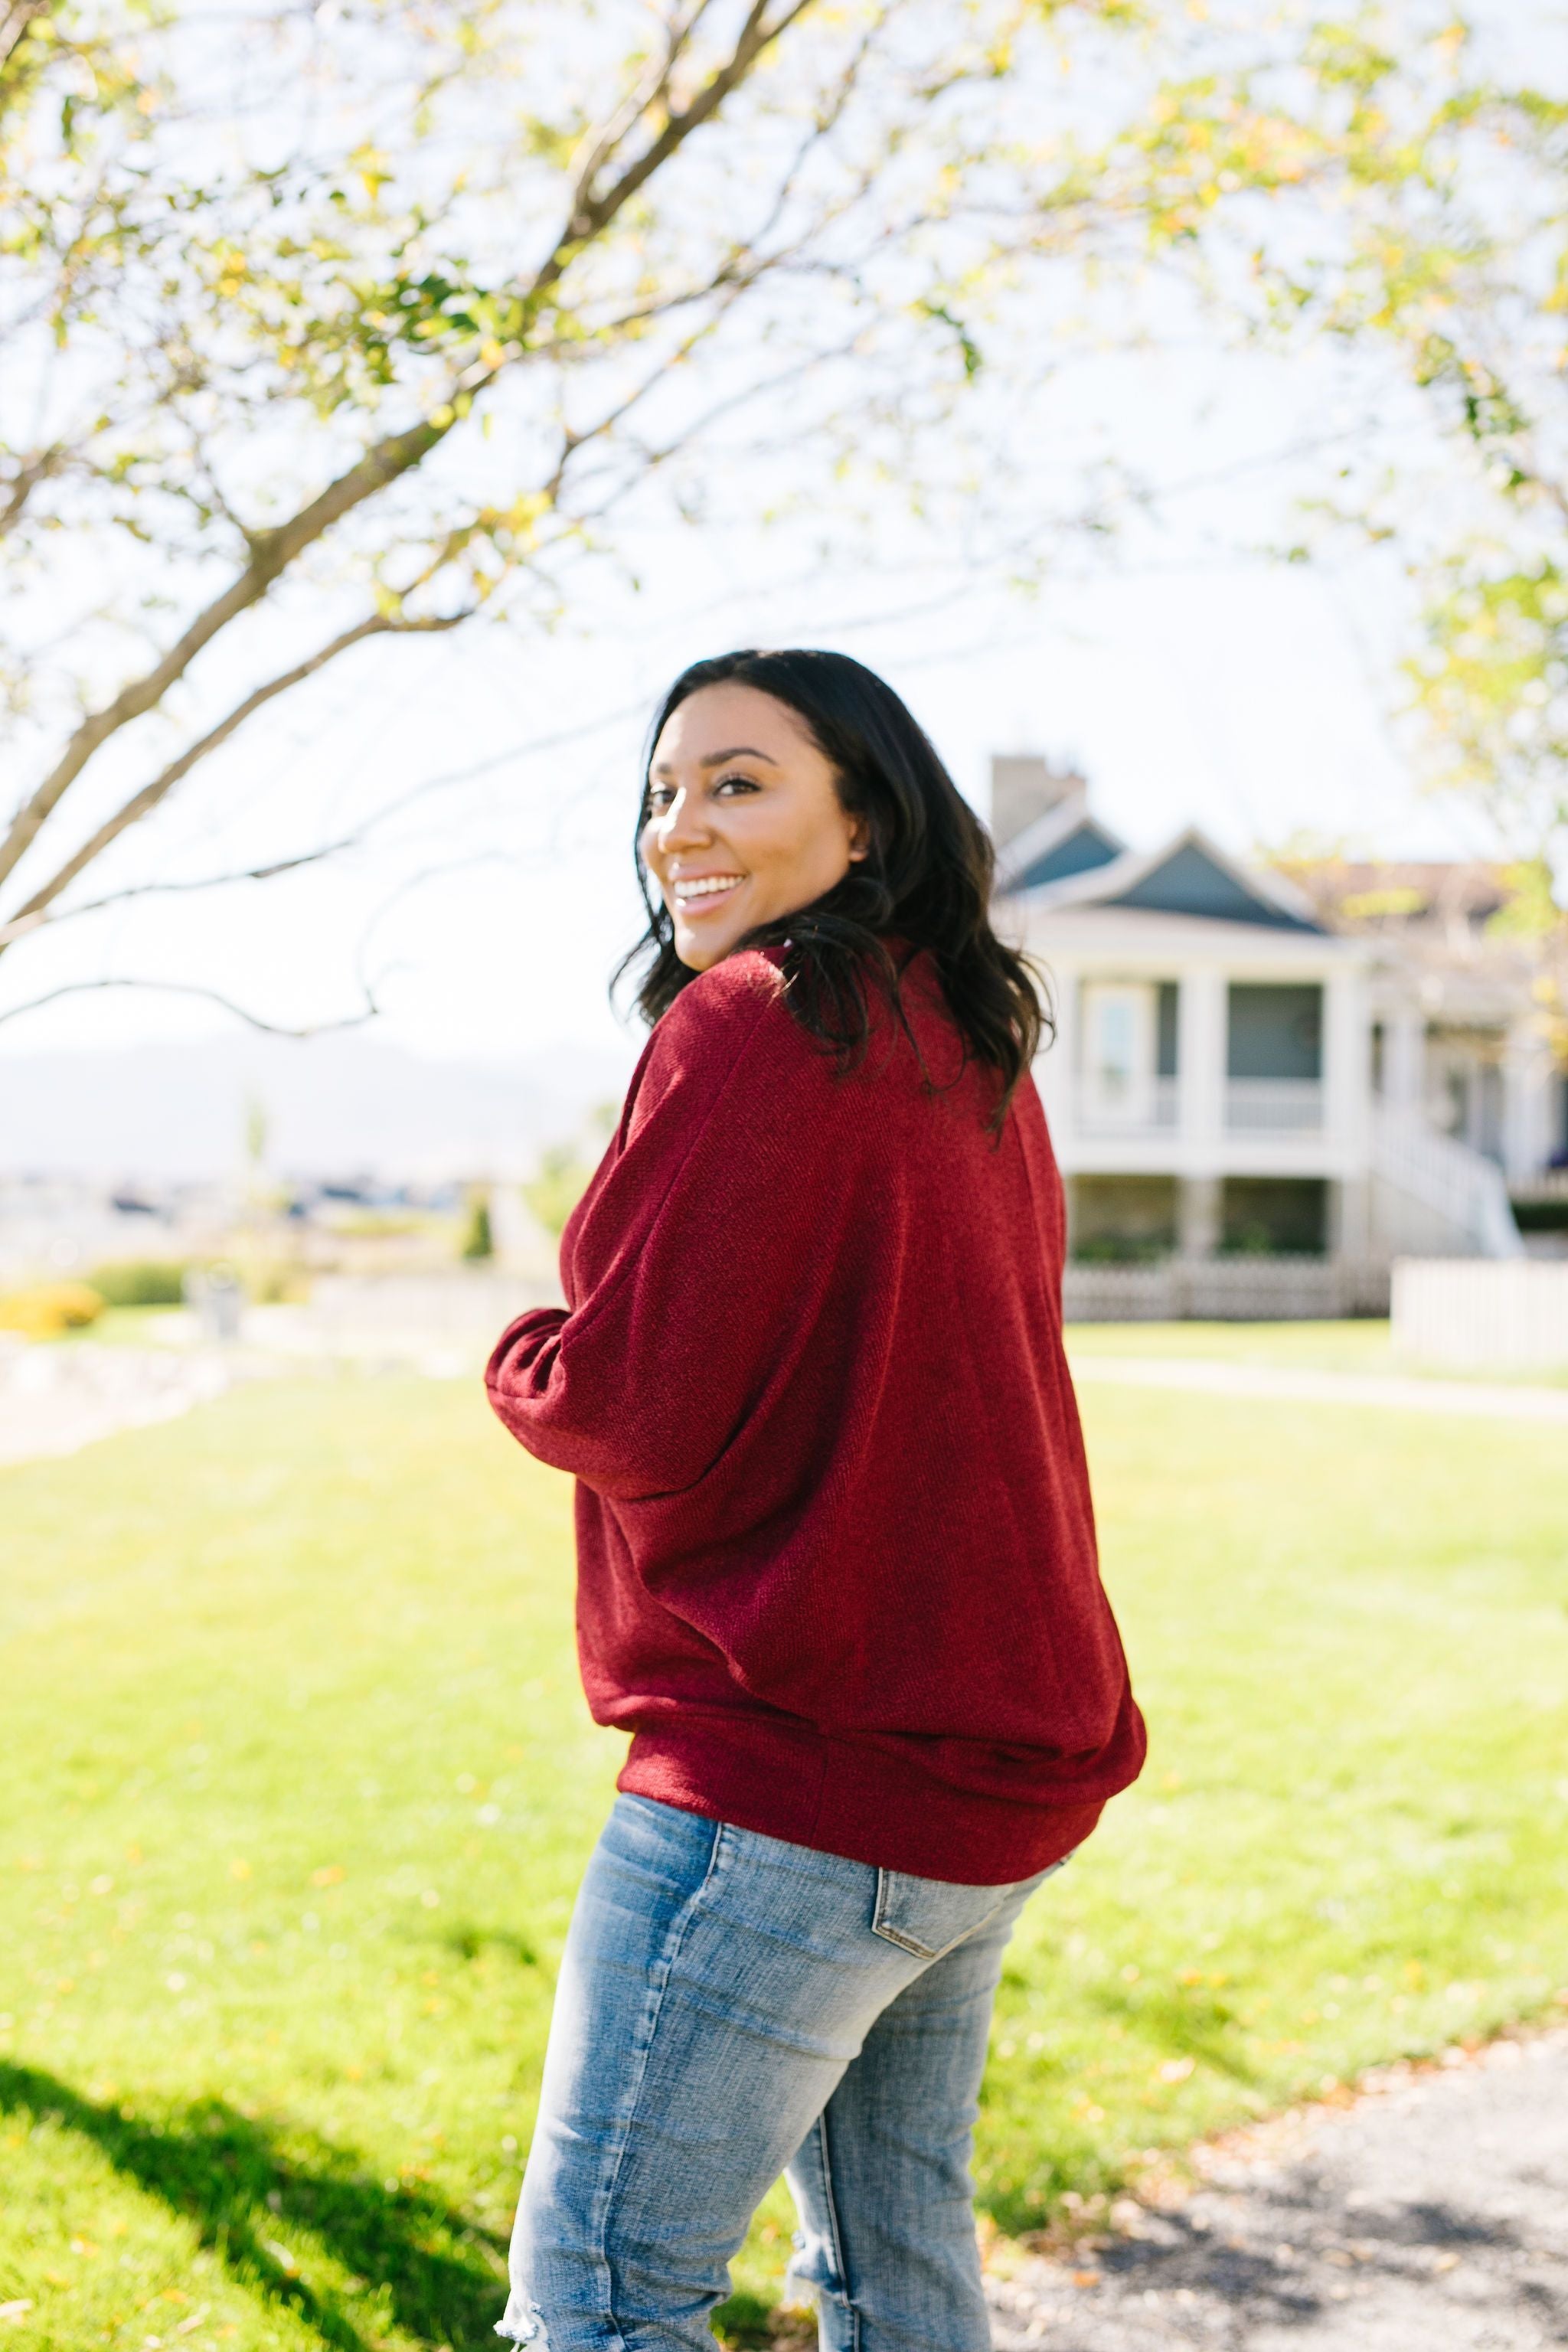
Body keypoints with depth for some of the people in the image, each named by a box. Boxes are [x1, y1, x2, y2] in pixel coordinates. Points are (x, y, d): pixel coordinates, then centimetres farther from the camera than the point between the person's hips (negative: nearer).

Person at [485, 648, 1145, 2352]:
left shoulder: (757, 1025, -15)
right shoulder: (976, 1057, 12)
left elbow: (633, 1407, -17)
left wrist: (520, 1364, 3)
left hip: (799, 1775, -9)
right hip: (990, 1767, 10)